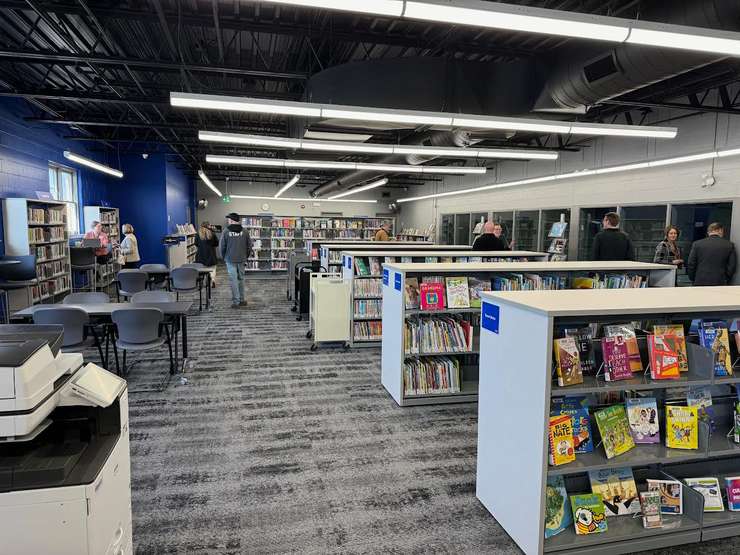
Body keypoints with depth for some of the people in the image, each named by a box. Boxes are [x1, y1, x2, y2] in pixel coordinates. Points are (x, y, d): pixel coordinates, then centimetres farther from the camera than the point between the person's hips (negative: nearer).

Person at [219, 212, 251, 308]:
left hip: (230, 259, -3)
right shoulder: (244, 231, 0)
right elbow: (249, 245, 3)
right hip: (241, 259, 3)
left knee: (233, 280, 1)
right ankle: (242, 300, 19)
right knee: (241, 279, 14)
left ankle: (235, 302, 2)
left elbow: (221, 246, -4)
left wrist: (223, 257, 11)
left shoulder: (226, 231, -9)